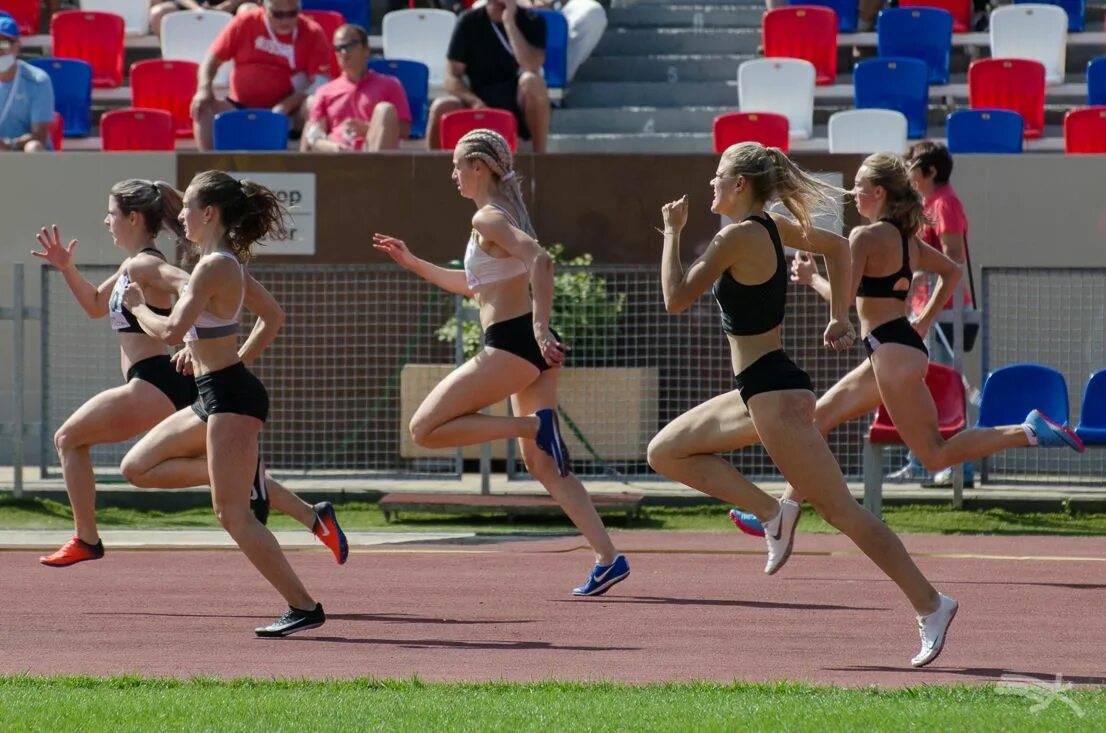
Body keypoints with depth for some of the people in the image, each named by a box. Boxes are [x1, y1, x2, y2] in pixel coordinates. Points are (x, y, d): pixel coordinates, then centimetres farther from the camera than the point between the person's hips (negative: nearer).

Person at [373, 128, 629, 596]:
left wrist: (540, 327, -32)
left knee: (425, 429, -4)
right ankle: (608, 559, 2)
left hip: (510, 345, -10)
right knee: (540, 463, 11)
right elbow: (474, 287, 34)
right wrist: (412, 263, 35)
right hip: (530, 349, 10)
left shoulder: (488, 219, -9)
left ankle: (537, 425, -14)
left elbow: (540, 260, -26)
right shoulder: (502, 216, 20)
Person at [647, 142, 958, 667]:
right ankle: (773, 514, 8)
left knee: (840, 510, -7)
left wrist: (672, 232, -6)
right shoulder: (770, 228, 9)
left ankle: (931, 605, -6)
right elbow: (836, 246, 24)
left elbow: (676, 300, -16)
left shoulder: (738, 238, -18)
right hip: (760, 391, 10)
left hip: (775, 394, -10)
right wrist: (840, 317, 24)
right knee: (666, 452, 15)